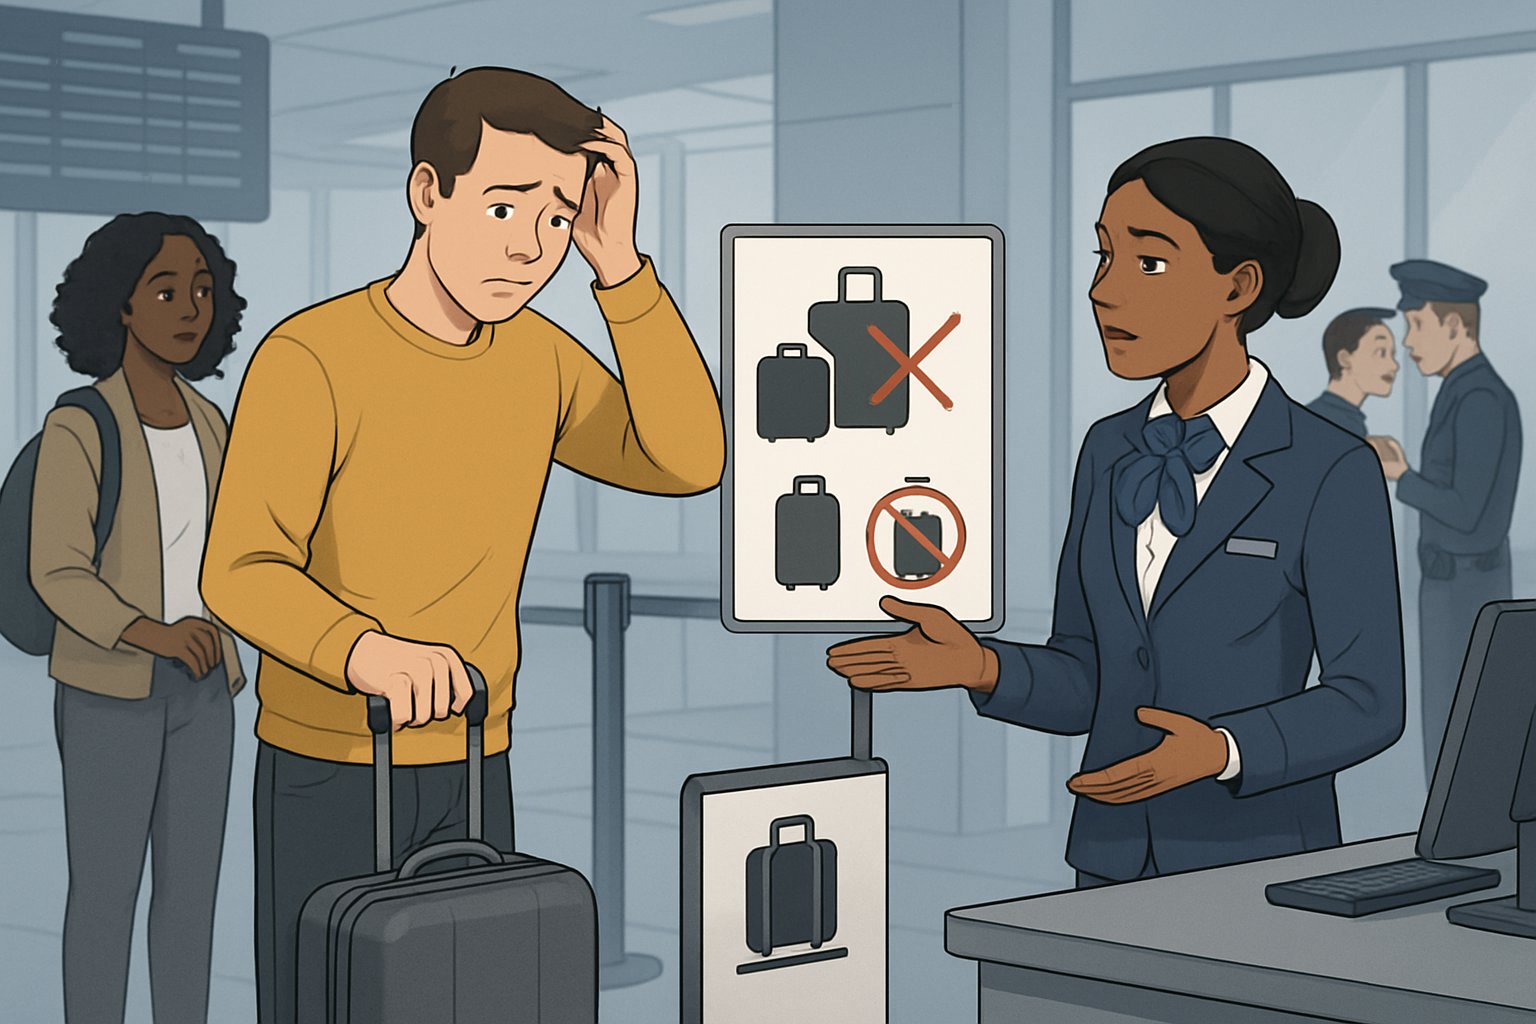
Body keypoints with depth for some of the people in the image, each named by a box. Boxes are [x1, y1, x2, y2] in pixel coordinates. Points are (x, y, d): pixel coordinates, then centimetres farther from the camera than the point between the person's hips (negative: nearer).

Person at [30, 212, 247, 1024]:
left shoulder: (204, 422, 6)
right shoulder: (77, 429, -15)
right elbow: (57, 576, -19)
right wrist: (155, 636, -33)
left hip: (199, 688, 6)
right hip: (112, 691, -6)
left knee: (192, 886, 11)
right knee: (106, 896, 1)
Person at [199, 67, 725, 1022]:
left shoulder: (539, 354, -1)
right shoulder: (309, 358, -20)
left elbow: (688, 462, -11)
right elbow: (242, 576, -25)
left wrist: (620, 263, -19)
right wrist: (366, 650, -46)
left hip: (471, 767, 6)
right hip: (328, 769, -5)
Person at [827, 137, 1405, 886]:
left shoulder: (1330, 472, -12)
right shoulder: (1112, 453, 7)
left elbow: (1367, 703, -10)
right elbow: (1085, 690, 7)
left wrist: (1219, 752, -28)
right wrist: (978, 666, -13)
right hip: (1120, 863, 6)